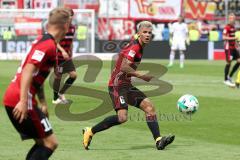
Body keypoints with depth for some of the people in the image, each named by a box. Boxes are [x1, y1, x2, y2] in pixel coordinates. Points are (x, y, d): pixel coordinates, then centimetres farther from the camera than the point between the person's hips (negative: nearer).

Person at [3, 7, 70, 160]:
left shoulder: (42, 40, 17)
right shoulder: (48, 45, -14)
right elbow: (28, 70, -24)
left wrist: (43, 103, 24)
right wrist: (23, 101, -29)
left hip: (13, 98, 10)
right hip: (19, 101, -10)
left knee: (43, 142, 15)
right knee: (50, 143, -6)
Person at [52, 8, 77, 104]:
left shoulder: (72, 28, 7)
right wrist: (63, 51, -31)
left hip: (67, 56, 7)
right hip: (58, 56, -7)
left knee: (73, 75, -3)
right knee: (58, 76, 0)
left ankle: (61, 93, 13)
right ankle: (55, 99, 13)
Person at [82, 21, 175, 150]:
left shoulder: (139, 46, 14)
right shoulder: (134, 46, -15)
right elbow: (124, 67, -26)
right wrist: (141, 76, -19)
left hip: (126, 85, 10)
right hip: (117, 85, -10)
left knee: (149, 106, -1)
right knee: (122, 117, -21)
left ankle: (158, 140, -6)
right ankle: (90, 132, -6)